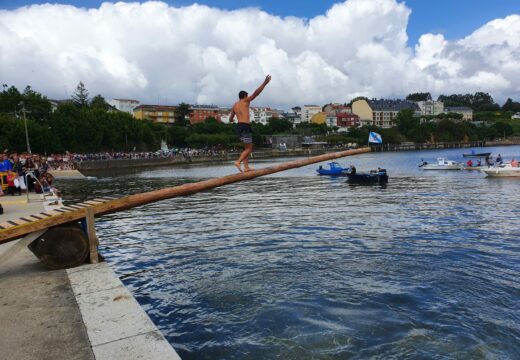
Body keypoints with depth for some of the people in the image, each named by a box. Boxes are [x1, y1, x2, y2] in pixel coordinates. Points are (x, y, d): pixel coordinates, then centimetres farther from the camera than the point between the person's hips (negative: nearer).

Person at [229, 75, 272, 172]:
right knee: (249, 148, -3)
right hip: (245, 126, -7)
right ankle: (238, 162, -20)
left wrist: (232, 120, 49)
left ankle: (246, 167, 7)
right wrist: (265, 83, -8)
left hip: (238, 127, 7)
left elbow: (230, 120, 24)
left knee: (247, 147, 15)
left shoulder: (234, 105, 19)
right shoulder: (246, 101, 2)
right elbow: (256, 93, -9)